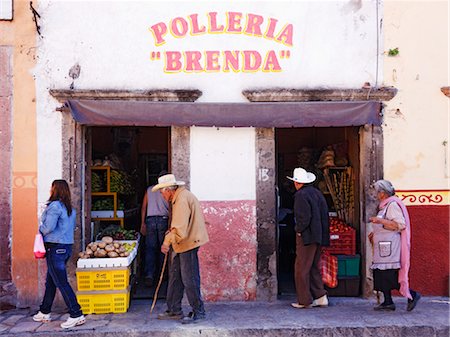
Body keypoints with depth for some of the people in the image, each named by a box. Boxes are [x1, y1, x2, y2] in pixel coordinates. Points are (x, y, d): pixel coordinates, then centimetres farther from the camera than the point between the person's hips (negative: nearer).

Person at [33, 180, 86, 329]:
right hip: (67, 247, 9)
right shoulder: (70, 208, 12)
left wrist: (40, 229, 0)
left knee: (61, 282, -6)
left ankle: (76, 315, -6)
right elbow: (72, 227, 16)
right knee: (50, 281, 19)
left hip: (55, 248, -9)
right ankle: (44, 312, 31)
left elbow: (48, 227, -20)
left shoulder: (54, 206, -15)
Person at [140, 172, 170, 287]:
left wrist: (143, 224, 12)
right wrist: (171, 224, 2)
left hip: (150, 220, 2)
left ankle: (149, 275, -11)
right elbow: (171, 208, -2)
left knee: (150, 248, 1)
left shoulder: (149, 190, 11)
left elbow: (144, 207, 9)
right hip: (163, 220, -2)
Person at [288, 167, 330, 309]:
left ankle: (304, 301, 4)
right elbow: (325, 214, 11)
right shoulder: (317, 192, 11)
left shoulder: (301, 195, -14)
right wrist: (322, 232, 15)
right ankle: (321, 297, 17)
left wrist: (299, 230, -7)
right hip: (319, 236, 9)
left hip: (307, 237, -9)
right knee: (314, 267, 16)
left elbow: (304, 217, -20)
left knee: (302, 269, 0)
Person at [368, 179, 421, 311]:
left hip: (390, 247, -10)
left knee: (389, 276, -10)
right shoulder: (385, 206, 18)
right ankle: (388, 302, 13)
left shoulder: (393, 205, -12)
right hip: (383, 247, 10)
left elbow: (400, 225, -22)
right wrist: (375, 233, 19)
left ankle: (412, 295, 0)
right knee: (381, 275, 8)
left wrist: (380, 221, -25)